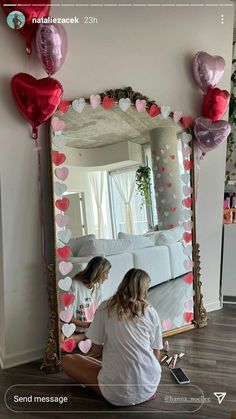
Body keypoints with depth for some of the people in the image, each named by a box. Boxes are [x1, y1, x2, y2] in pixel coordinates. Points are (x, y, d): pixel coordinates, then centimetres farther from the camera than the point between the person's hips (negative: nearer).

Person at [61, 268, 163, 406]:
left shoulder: (106, 307, -5)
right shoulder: (151, 312, -1)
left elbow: (96, 348, 3)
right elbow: (156, 355, 7)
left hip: (117, 394, -3)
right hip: (149, 387, 4)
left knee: (68, 360, 12)